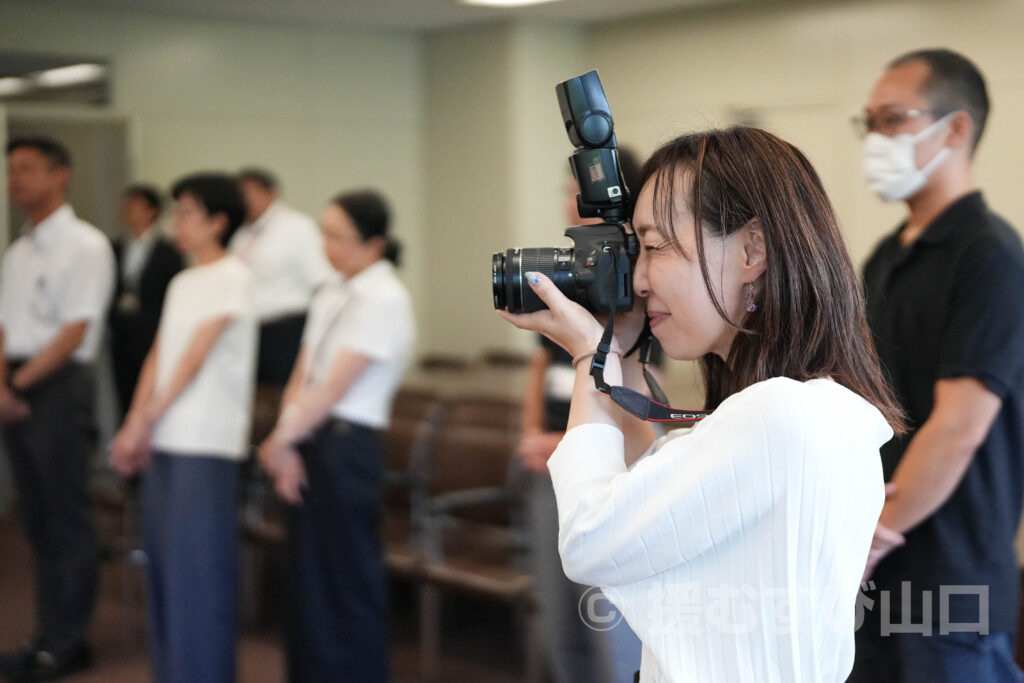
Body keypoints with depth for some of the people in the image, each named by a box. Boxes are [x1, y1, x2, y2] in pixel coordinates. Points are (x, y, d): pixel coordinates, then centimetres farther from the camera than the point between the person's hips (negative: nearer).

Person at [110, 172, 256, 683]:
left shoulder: (232, 277, -6)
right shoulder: (181, 283, 17)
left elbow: (195, 356, -10)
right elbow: (158, 357, 12)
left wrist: (147, 418, -9)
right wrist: (134, 427, 3)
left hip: (205, 446, -7)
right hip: (164, 440, 8)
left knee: (197, 566, -6)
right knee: (163, 560, 10)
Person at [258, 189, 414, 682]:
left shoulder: (384, 299, -12)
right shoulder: (332, 295, 12)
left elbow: (334, 387, -16)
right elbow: (302, 376, 8)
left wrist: (280, 438, -10)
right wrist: (286, 445, -4)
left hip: (346, 447, -8)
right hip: (308, 443, 8)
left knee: (346, 584, 0)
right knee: (308, 578, 13)